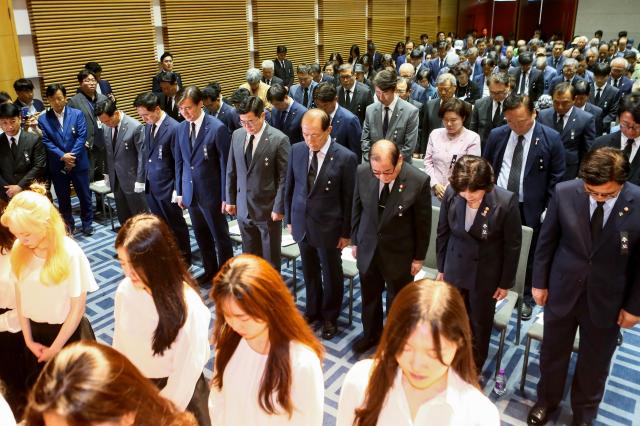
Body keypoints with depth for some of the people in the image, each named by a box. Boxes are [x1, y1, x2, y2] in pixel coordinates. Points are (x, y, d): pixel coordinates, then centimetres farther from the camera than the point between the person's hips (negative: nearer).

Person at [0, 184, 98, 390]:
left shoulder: (70, 253, -23)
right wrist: (28, 339, 1)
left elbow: (78, 308, -15)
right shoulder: (18, 250, -9)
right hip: (35, 330, 4)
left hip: (68, 332, -4)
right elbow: (20, 296, 1)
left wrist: (55, 348, -10)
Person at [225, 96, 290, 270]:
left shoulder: (279, 139, -15)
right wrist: (230, 199, 10)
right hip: (243, 208, 5)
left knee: (270, 258, 12)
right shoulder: (237, 135, 2)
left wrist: (279, 208, -12)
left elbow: (284, 178, -12)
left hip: (268, 210, -4)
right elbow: (231, 171, 10)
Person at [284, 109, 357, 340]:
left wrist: (346, 232, -7)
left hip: (329, 227, -4)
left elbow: (349, 199, -10)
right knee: (309, 272, 20)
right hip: (302, 224, 4)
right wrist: (289, 218, 9)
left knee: (331, 275, 14)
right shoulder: (296, 150, -4)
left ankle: (330, 317, 36)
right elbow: (290, 187, 7)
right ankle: (313, 311, 43)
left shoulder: (346, 158, -17)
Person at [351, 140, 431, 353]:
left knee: (397, 301, 18)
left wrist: (419, 257, -3)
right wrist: (355, 241, 7)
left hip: (399, 253, -3)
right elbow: (357, 209, 1)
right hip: (368, 248, 3)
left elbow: (423, 222, -11)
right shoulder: (363, 172, -15)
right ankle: (371, 333, 49)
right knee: (369, 296, 23)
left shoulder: (419, 181, -24)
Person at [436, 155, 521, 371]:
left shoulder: (506, 202, -25)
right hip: (455, 269, 2)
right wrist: (441, 267, 7)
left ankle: (474, 369, 43)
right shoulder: (451, 193, -17)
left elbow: (513, 246, -11)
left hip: (485, 275, -2)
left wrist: (506, 282, -3)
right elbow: (443, 232, -1)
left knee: (480, 324, 18)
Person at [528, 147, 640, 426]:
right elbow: (547, 241, -3)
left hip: (606, 300, 0)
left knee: (594, 364, 20)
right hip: (562, 290, 1)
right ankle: (547, 400, 48)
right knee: (552, 353, 20)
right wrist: (540, 281, 2)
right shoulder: (564, 193, -16)